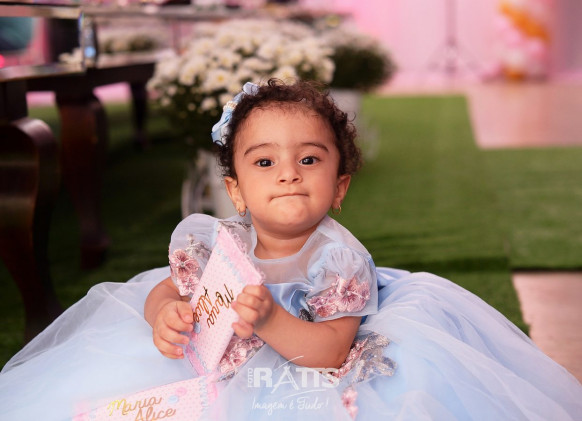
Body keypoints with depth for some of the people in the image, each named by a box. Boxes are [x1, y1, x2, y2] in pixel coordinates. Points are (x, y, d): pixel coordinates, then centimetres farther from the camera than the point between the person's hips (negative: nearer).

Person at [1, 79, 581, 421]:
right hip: (219, 368, 4)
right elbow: (167, 289, -3)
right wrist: (165, 314, -28)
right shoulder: (218, 240, -13)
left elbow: (330, 351, -28)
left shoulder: (338, 257, -24)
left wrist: (270, 320, -45)